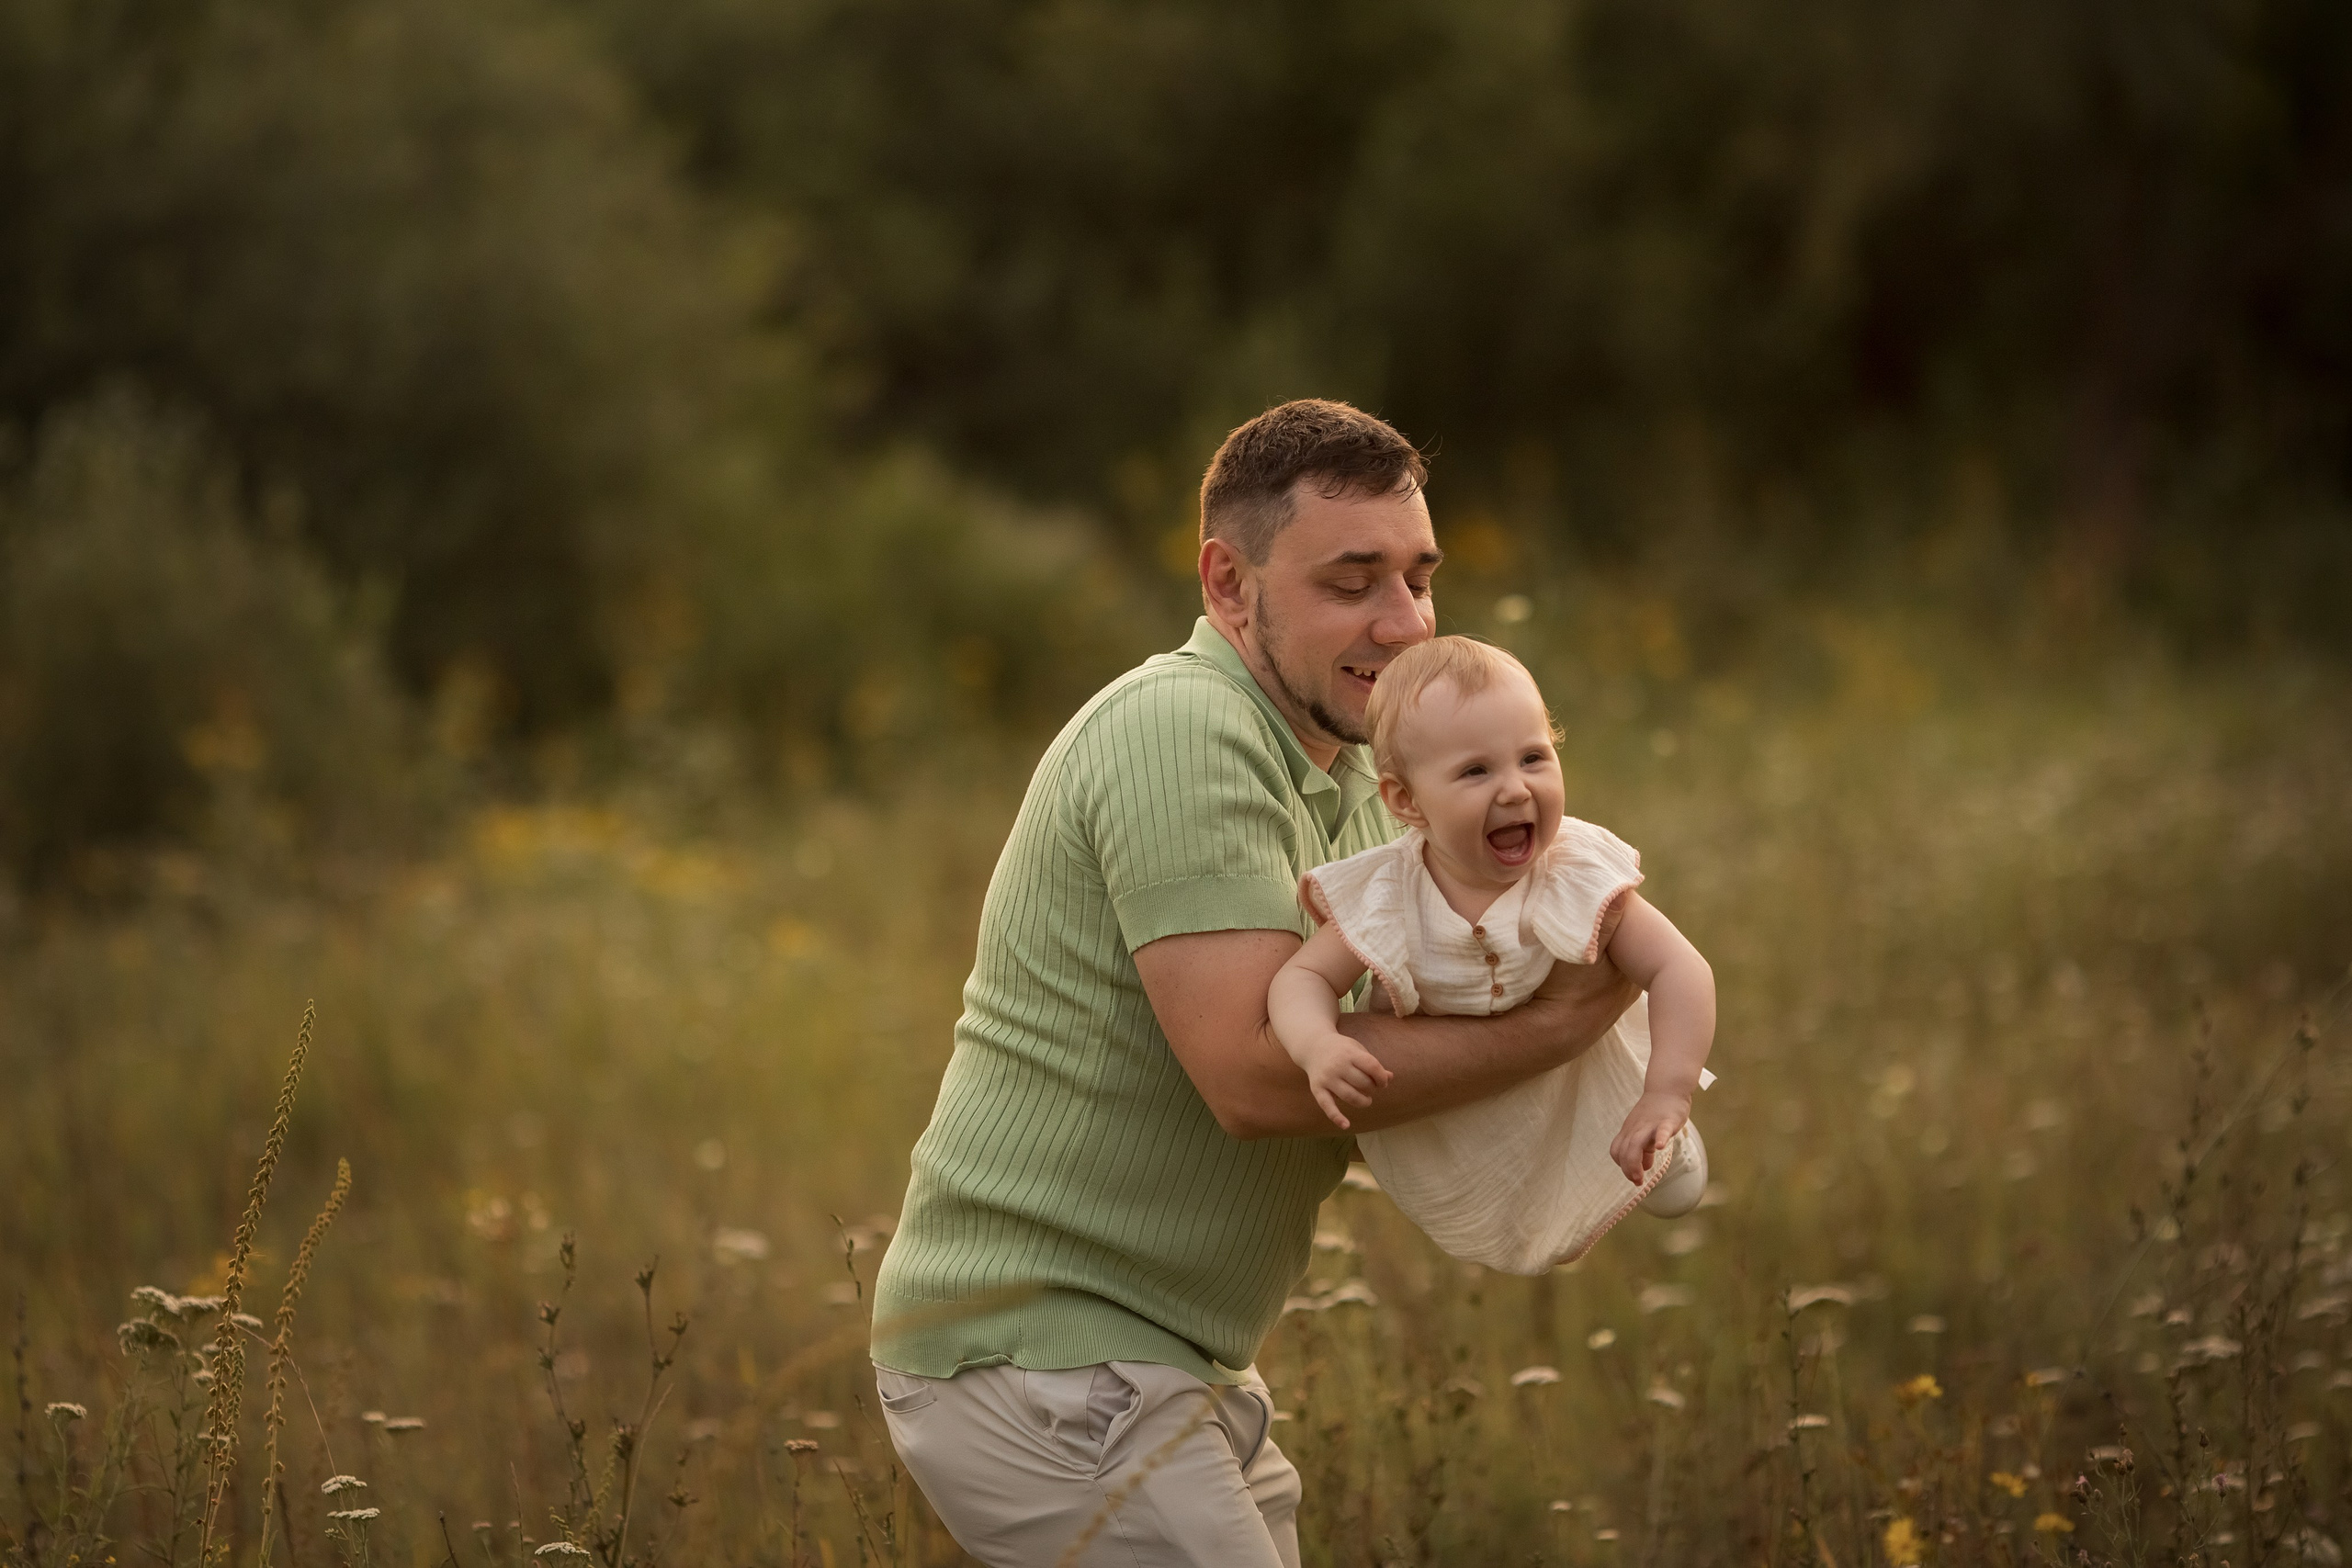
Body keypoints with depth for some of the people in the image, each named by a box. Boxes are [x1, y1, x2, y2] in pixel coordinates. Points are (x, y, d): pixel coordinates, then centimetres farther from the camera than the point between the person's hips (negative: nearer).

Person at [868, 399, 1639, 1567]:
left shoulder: (1357, 779, 14)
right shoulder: (1182, 731, -18)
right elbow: (1257, 1073, -27)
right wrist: (1552, 1028, -20)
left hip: (1169, 1361, 10)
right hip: (1037, 1352, -10)